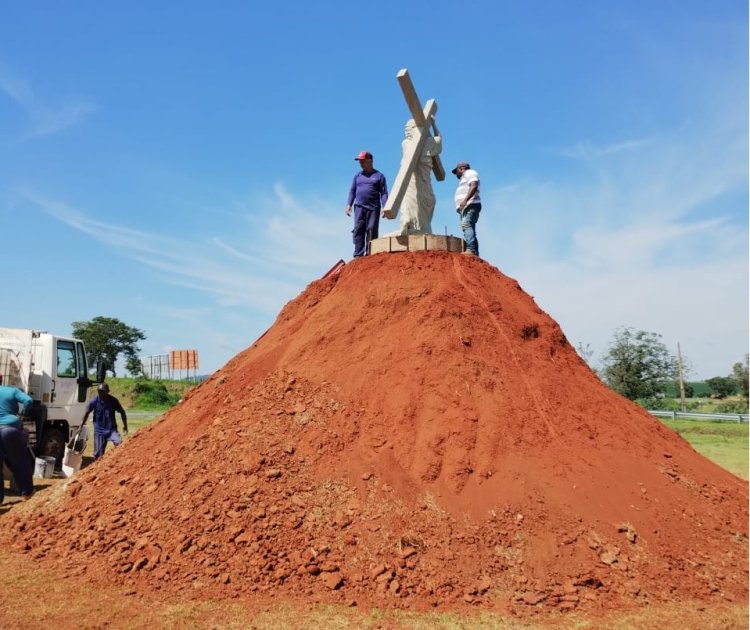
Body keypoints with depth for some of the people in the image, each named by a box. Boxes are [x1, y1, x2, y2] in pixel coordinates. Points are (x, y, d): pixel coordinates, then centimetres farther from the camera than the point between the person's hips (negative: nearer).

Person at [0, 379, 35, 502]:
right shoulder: (12, 391, 6)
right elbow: (28, 400, -7)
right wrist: (23, 413, 9)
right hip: (11, 429, -1)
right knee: (20, 463, 10)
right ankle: (26, 493, 15)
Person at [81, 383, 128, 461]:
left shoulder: (113, 401, -9)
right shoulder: (94, 401, -9)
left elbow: (122, 412, 4)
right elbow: (87, 413, 4)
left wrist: (125, 425, 4)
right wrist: (81, 426, 7)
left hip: (111, 429, -1)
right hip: (99, 431, 1)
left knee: (120, 444, -25)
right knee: (98, 454, 4)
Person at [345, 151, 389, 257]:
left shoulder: (379, 176, 8)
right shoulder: (357, 176, 18)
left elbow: (384, 193, 3)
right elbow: (352, 191, 17)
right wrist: (348, 205, 3)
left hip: (373, 208, -3)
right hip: (359, 207, 3)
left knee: (372, 230, -6)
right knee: (358, 229, -8)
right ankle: (358, 254, -11)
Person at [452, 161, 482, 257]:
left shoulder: (469, 173, 5)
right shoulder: (465, 178, 34)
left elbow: (474, 186, -13)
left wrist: (465, 200, -24)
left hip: (470, 205, -10)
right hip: (465, 207, 10)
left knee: (466, 225, -27)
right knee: (469, 228, 1)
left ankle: (470, 249, -42)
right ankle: (475, 253, -6)